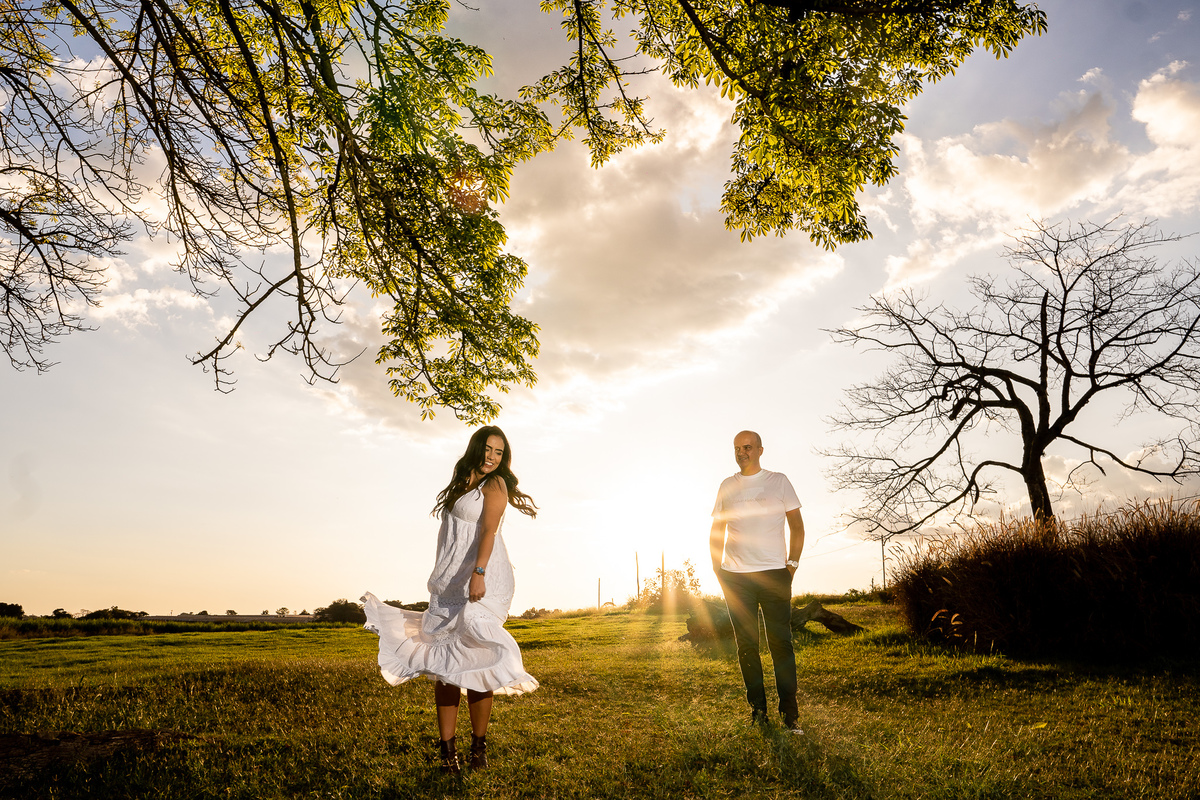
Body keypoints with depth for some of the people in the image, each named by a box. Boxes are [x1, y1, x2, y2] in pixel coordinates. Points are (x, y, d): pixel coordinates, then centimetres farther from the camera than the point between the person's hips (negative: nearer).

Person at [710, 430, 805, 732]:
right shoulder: (727, 486, 10)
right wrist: (717, 568, 6)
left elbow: (796, 526, 6)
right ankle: (758, 709, 16)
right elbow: (716, 531, 15)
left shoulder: (779, 481, 5)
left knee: (781, 642, -3)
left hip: (774, 573, -2)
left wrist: (791, 565, -2)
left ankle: (790, 712, 4)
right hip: (735, 577, 2)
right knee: (746, 644, 5)